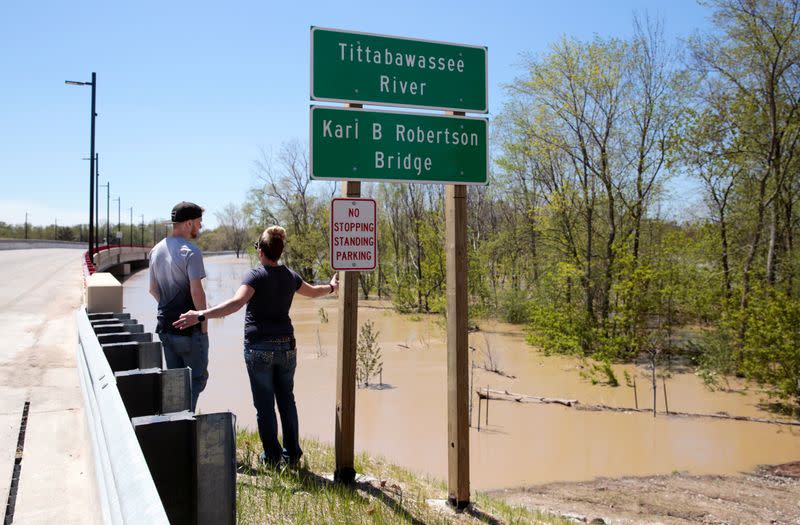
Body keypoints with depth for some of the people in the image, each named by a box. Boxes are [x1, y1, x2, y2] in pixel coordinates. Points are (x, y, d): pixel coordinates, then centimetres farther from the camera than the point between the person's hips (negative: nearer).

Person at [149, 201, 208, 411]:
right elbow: (196, 291, -21)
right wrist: (204, 321, -12)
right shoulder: (190, 251, -16)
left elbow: (153, 289, 15)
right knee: (197, 377, 4)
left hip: (165, 325, 8)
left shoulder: (156, 250, 10)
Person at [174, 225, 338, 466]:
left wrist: (202, 315, -36)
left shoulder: (256, 275, -12)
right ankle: (292, 454, 21)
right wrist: (332, 286, 46)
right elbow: (313, 291, 24)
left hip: (259, 349, -5)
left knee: (264, 404, 6)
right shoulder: (290, 276, 5)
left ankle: (272, 456, 13)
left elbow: (236, 302, -29)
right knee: (287, 401, 15)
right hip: (286, 347, 5)